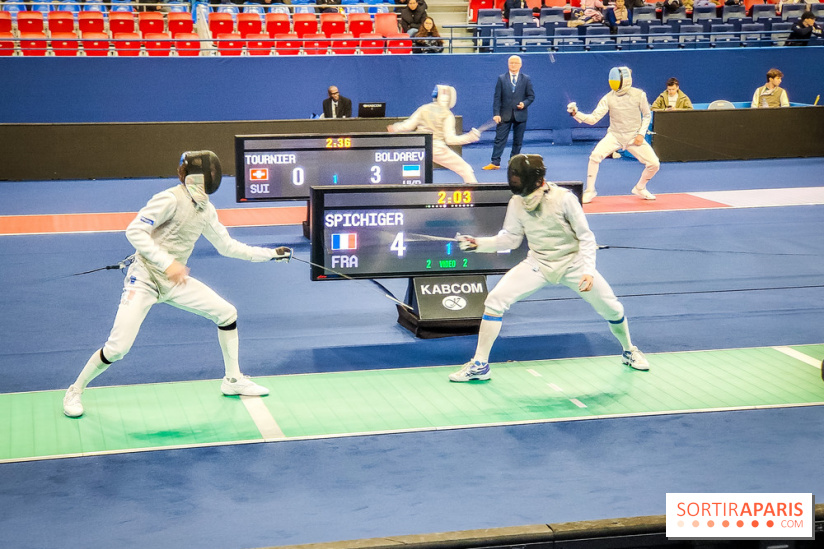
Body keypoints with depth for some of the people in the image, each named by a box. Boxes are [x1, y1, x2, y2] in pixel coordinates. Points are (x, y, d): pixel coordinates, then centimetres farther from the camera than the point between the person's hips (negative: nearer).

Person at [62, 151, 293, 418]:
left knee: (227, 314, 4)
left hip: (174, 281, 8)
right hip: (143, 279, -7)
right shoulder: (171, 199, -20)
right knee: (117, 348, -15)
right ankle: (76, 391, 10)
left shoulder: (206, 209, 4)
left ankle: (233, 380, 20)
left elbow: (227, 246, 14)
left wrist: (271, 253, 12)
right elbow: (134, 231, -25)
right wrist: (167, 263, -32)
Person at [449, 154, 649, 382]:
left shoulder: (564, 199, -22)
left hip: (572, 263, -2)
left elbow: (586, 237, -14)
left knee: (612, 309, 2)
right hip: (538, 264, 2)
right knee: (495, 301, -15)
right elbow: (511, 239, 0)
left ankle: (629, 351, 34)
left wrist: (588, 271, -23)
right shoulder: (517, 202, -11)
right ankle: (479, 365, -5)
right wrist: (478, 243, -15)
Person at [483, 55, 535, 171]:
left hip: (520, 115, 1)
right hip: (505, 114, 0)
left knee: (518, 141, 5)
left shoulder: (526, 79, 5)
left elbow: (531, 96, 6)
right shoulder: (501, 78, 4)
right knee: (499, 139, -4)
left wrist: (524, 104, -14)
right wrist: (496, 113, -9)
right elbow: (497, 97, 0)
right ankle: (495, 163, -4)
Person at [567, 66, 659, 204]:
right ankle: (590, 191, -10)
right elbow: (593, 119, -15)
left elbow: (647, 116, 4)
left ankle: (639, 188, 22)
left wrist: (641, 133, -9)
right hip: (614, 136, -1)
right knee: (595, 155, -26)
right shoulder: (608, 98, -11)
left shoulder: (639, 95, -10)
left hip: (634, 138, 1)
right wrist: (576, 114, -31)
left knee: (654, 164, -8)